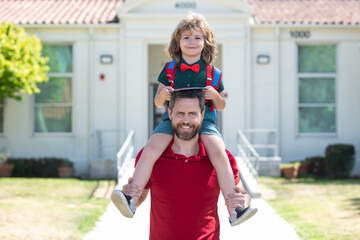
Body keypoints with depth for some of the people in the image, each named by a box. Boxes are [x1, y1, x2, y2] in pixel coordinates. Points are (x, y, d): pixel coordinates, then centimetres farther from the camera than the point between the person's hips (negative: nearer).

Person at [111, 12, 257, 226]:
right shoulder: (169, 70, 12)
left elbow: (221, 106, 17)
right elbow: (158, 103, 16)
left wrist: (215, 95, -6)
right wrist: (162, 95, -9)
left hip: (204, 120, -1)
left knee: (219, 154, -29)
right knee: (150, 149, -28)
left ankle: (234, 210, -24)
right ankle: (132, 200, -28)